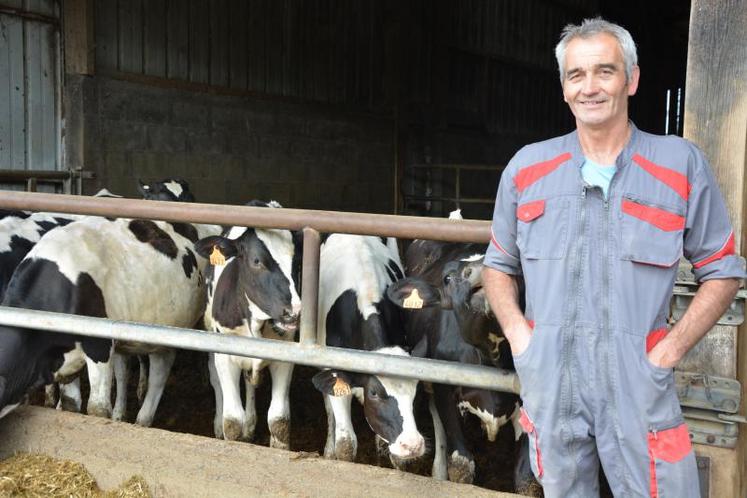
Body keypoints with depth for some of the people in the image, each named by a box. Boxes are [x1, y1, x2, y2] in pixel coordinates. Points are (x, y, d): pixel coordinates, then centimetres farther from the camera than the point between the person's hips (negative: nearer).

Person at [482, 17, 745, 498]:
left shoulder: (683, 165, -1)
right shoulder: (526, 168, 4)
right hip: (548, 382, 2)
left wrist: (671, 348, -7)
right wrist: (517, 332, -1)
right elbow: (499, 265, 14)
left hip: (639, 384, -2)